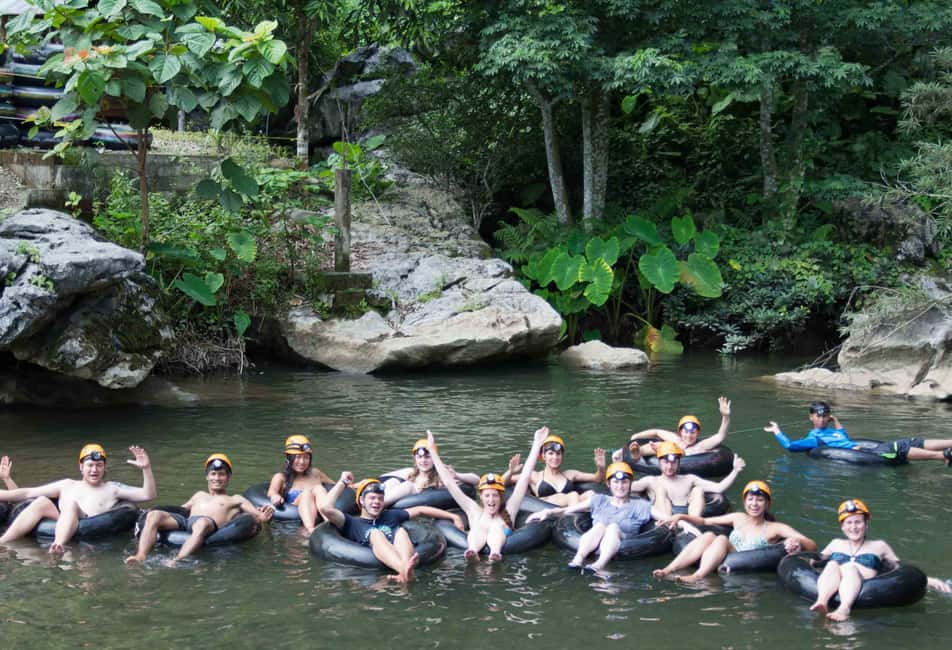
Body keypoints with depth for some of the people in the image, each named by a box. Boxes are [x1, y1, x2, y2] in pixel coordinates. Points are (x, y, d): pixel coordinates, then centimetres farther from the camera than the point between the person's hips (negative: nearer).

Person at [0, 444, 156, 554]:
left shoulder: (112, 488, 20)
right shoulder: (67, 485, 27)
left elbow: (148, 495, 10)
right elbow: (28, 493, 24)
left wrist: (146, 469, -4)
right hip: (57, 526, 3)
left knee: (71, 504, -29)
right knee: (42, 502, -20)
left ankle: (58, 545, -59)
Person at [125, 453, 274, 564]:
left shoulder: (236, 500, 28)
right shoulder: (199, 495, 42)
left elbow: (258, 515, 16)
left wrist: (264, 517, -8)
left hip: (211, 524, -4)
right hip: (184, 521, 5)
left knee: (202, 523, -43)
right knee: (153, 515, -24)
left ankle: (177, 561, -61)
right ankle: (141, 556, -41)